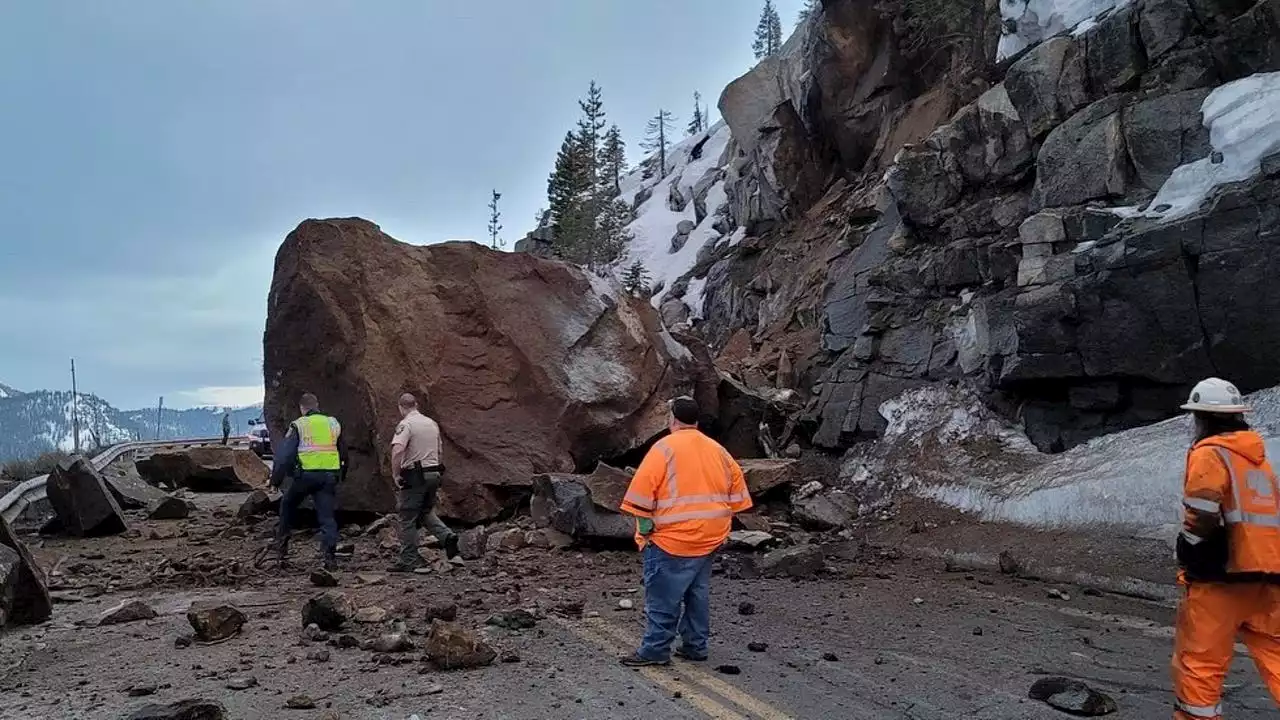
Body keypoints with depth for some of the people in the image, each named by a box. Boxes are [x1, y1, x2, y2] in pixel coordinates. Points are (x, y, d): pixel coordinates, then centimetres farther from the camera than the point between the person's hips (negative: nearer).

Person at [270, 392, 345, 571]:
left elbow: (284, 455, -3)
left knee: (288, 506, 21)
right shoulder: (333, 424, 14)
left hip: (306, 475, -3)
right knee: (327, 515, 4)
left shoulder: (298, 425, 1)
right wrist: (339, 476, 31)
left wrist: (276, 479, 4)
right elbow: (343, 454, 22)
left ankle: (281, 548, 23)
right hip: (329, 475, 3)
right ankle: (330, 557, -5)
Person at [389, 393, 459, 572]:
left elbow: (397, 450, -25)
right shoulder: (432, 423, 12)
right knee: (427, 512, 22)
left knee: (408, 518, 2)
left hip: (414, 476, -7)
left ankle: (408, 561, 5)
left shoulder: (405, 424, -11)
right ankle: (447, 535, 0)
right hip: (434, 472, 7)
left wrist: (395, 474, -15)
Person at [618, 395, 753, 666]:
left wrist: (645, 528, -8)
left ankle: (656, 650, 3)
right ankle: (695, 646, 22)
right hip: (710, 538, 7)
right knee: (698, 593, 16)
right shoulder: (717, 450, 11)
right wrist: (721, 527, 18)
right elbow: (737, 493, 14)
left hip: (673, 539, -7)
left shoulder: (665, 448, -9)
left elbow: (643, 491, -15)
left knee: (663, 597, 0)